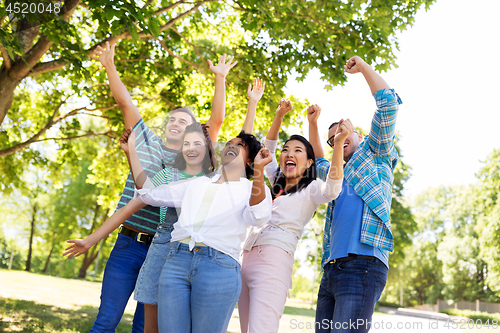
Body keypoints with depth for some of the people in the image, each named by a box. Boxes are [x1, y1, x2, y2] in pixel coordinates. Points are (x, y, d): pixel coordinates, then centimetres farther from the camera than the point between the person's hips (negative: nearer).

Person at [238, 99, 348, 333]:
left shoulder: (311, 190, 4)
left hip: (274, 260, -7)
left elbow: (332, 190, -19)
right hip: (246, 259, 7)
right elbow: (267, 148, 32)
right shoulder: (276, 185, 24)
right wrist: (279, 115, 20)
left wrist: (339, 143, -29)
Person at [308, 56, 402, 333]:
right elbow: (318, 162, 51)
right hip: (331, 269, 7)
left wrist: (363, 67, 12)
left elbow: (387, 103, 3)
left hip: (363, 266, -7)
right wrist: (312, 124, 44)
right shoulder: (338, 176, 30)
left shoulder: (375, 154, 12)